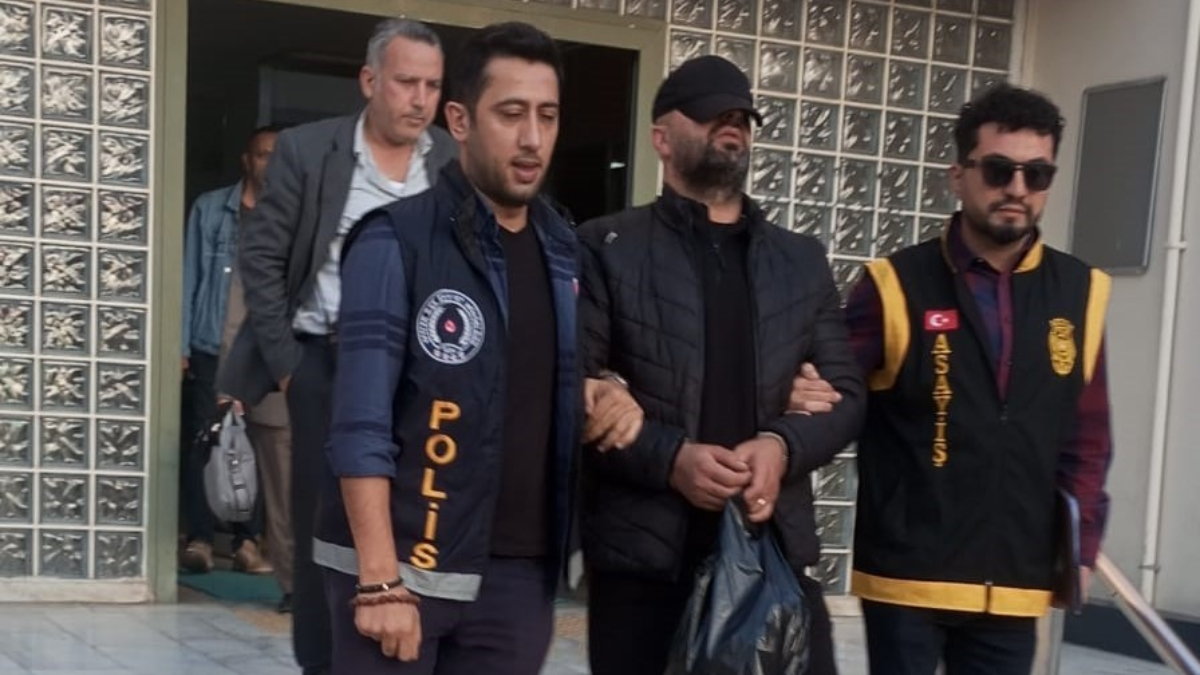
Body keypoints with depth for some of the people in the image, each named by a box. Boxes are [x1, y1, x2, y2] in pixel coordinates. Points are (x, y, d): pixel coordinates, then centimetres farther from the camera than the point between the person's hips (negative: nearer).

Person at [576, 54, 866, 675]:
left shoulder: (802, 259, 17)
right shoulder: (607, 249, 3)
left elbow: (845, 392, 13)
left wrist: (783, 446, -8)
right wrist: (669, 457, -17)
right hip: (643, 555, -3)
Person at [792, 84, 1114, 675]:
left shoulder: (1079, 292, 4)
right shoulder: (896, 286, -6)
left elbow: (1086, 438, 8)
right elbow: (836, 400, -6)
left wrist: (1081, 544, 3)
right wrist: (809, 400, -27)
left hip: (1014, 583, 3)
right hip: (907, 575, -3)